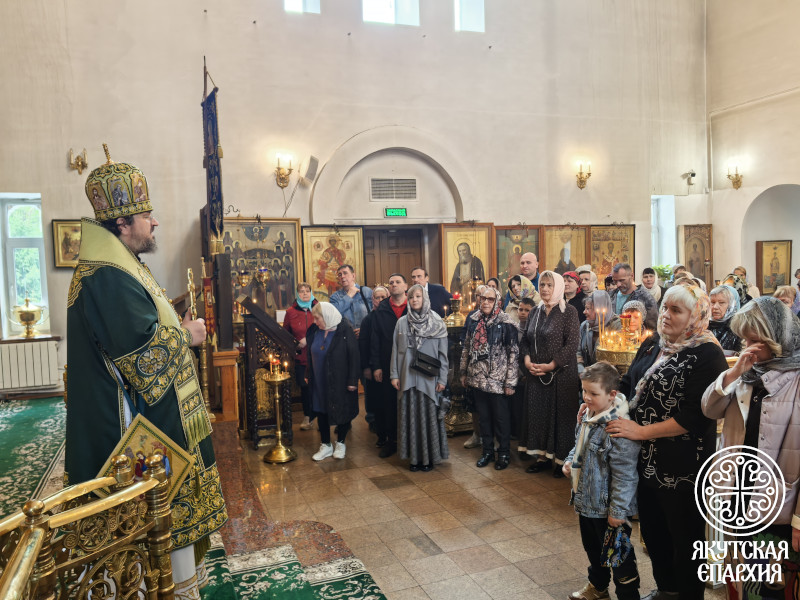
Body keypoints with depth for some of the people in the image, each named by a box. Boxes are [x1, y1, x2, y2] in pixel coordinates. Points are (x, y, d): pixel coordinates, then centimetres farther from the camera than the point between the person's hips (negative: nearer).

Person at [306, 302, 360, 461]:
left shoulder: (344, 331, -15)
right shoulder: (315, 331, 2)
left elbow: (354, 356, -15)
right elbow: (311, 354, 12)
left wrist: (353, 380, -17)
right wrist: (309, 375, 9)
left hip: (339, 381, -5)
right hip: (319, 381, 5)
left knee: (342, 411, 8)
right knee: (321, 412, 10)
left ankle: (340, 443, 28)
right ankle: (326, 445, 25)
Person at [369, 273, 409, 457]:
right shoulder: (381, 310, 6)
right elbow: (375, 339, 5)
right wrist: (376, 366, -2)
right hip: (387, 365, 1)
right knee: (388, 403, 6)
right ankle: (390, 440, 19)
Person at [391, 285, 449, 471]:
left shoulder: (437, 323, 0)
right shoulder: (402, 322, 5)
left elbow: (443, 353, 0)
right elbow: (396, 350, 6)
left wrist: (442, 378, -4)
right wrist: (394, 374, 1)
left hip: (429, 378, -2)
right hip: (408, 378, 2)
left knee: (429, 416, 3)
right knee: (410, 416, 6)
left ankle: (430, 456, 15)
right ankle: (414, 456, 17)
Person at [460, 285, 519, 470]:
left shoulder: (505, 323, -10)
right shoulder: (473, 320, 5)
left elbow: (513, 353, -10)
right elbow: (466, 348, 13)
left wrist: (510, 382, -12)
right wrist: (464, 372, 12)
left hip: (497, 380, -4)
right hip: (477, 378, 5)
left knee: (501, 418, 6)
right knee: (483, 416, 14)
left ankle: (504, 453, 22)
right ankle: (487, 451, 27)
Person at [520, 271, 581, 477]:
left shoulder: (568, 311, -8)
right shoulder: (535, 312, 10)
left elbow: (572, 343, -15)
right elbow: (526, 340, 13)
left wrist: (551, 365, -17)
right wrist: (527, 360, -5)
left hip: (561, 373, -5)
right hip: (537, 374, 5)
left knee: (560, 414, 1)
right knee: (538, 413, 8)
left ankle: (562, 460, 14)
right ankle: (543, 456, 21)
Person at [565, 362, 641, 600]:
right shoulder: (588, 415, 0)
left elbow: (624, 474, -26)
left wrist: (617, 511, -22)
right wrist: (570, 461, 1)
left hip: (606, 506, -9)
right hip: (586, 500, 9)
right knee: (592, 547, 28)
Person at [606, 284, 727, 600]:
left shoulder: (708, 355, -16)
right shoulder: (651, 345, 5)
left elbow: (695, 416, -21)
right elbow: (629, 384, 14)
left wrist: (642, 431, -22)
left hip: (682, 466, -7)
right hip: (646, 460, 7)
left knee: (685, 536, 12)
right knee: (652, 528, 21)